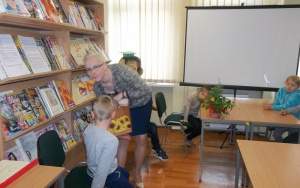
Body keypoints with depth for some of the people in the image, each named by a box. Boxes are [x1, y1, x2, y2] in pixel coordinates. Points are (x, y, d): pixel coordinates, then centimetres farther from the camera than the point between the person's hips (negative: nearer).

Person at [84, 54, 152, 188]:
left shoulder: (120, 71, -38)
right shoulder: (97, 87, -21)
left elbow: (145, 90, -34)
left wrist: (123, 94, -39)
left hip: (141, 103, -2)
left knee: (141, 139, 2)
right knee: (123, 139, -1)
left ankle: (137, 173, 25)